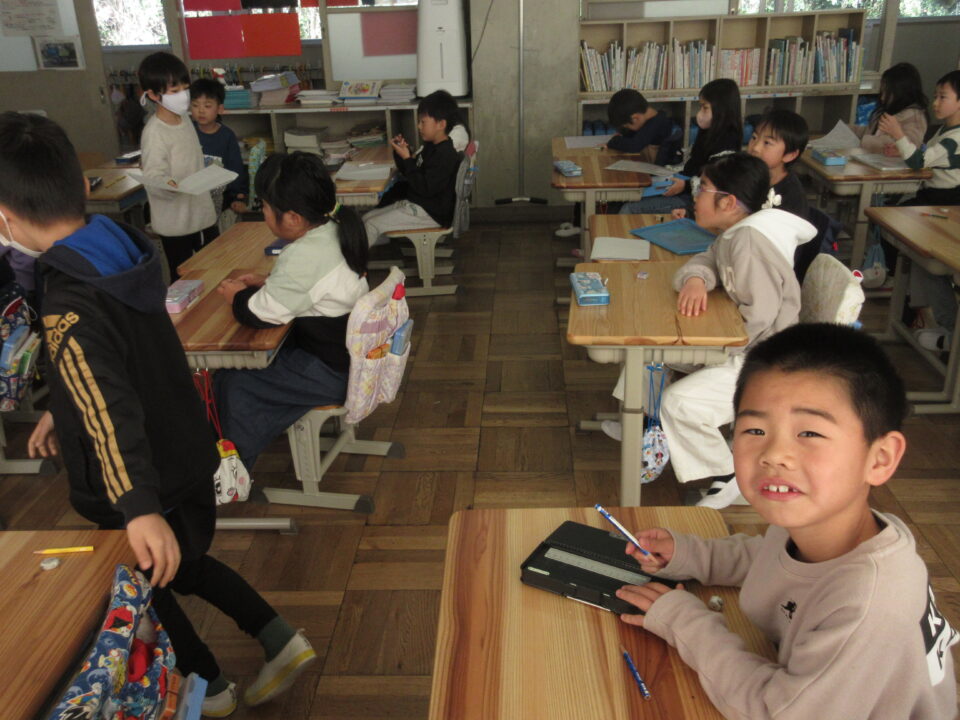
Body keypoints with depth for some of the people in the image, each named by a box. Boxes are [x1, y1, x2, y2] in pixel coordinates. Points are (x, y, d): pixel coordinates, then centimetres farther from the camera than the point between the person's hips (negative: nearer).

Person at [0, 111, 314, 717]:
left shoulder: (70, 310, -29)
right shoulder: (123, 248, -3)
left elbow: (110, 407, -43)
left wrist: (139, 507, -52)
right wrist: (63, 412, 19)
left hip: (143, 492, -7)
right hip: (188, 456, 7)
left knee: (145, 582, 21)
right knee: (181, 564, 30)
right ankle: (280, 639, 29)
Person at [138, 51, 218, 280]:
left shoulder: (185, 120, 8)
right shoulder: (154, 133, -17)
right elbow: (153, 177, -22)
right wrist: (169, 185, -43)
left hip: (203, 213, 8)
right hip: (176, 223, -7)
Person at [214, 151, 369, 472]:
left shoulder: (304, 257, -30)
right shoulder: (331, 230, -2)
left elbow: (260, 313, -23)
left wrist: (237, 295, -2)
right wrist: (265, 282, 5)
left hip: (332, 373, -10)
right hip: (349, 354, 10)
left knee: (230, 383, 0)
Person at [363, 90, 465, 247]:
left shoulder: (446, 154, -20)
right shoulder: (430, 146, 11)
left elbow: (426, 188, -26)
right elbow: (409, 173, 18)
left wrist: (407, 158, -22)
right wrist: (400, 152, 0)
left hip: (430, 214, -10)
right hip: (412, 204, 10)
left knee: (371, 225, -13)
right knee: (366, 218, 6)